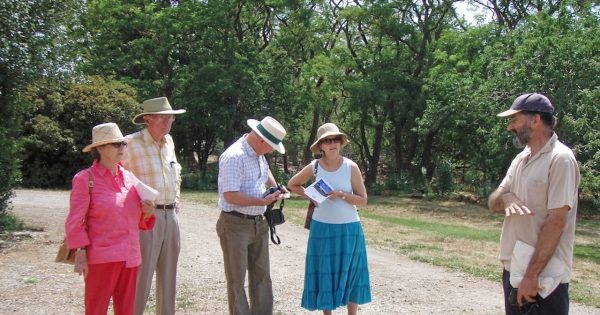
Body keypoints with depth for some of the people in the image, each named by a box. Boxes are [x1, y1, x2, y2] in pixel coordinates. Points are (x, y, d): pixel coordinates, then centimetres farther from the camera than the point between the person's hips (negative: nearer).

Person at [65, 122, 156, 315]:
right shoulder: (85, 179, -5)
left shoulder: (130, 177, 10)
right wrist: (80, 254, -12)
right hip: (101, 258, -5)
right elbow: (75, 222, -7)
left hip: (130, 257, 6)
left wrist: (148, 213, -3)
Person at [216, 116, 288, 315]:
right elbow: (230, 195, -26)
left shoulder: (258, 154, 7)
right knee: (237, 280, 4)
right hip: (236, 225, -9)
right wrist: (263, 201, -22)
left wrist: (275, 188, 13)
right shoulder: (234, 157, -22)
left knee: (262, 276, 14)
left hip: (259, 223, 9)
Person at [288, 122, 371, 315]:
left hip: (348, 228, -1)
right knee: (324, 272, 8)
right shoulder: (314, 167, -2)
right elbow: (292, 185, 14)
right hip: (322, 228, 1)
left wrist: (341, 195, -20)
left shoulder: (351, 167, -6)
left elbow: (363, 200, -5)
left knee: (350, 273, 6)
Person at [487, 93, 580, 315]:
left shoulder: (560, 159, -14)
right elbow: (493, 203, 8)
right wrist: (505, 198, -16)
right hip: (513, 270, 8)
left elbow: (555, 222, -19)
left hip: (545, 276, -8)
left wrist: (532, 275, -22)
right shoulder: (521, 158, 11)